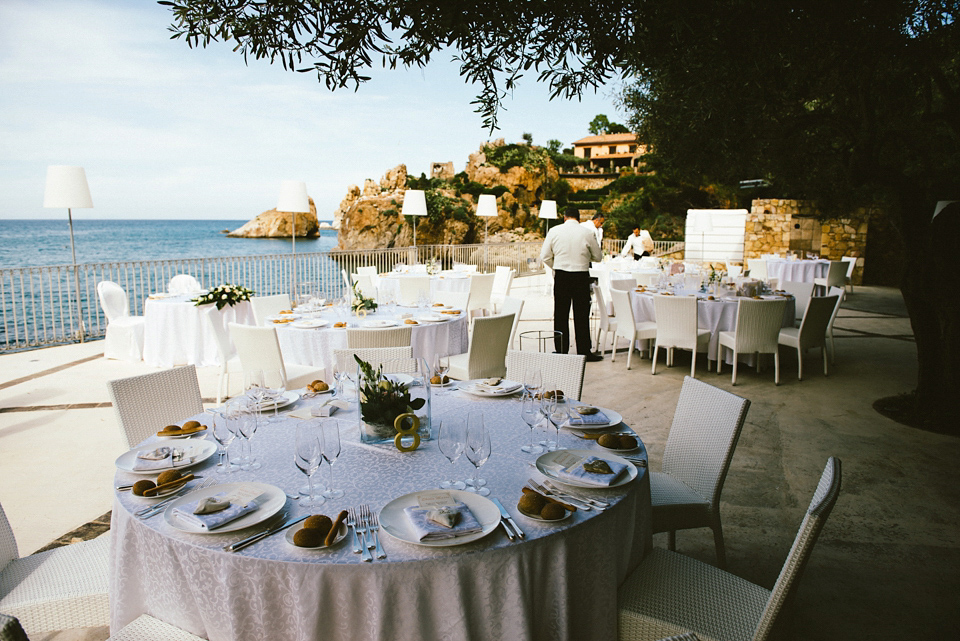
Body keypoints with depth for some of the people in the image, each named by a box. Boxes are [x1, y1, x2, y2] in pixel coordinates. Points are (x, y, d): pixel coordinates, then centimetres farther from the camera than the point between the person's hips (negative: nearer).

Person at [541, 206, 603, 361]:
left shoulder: (554, 231, -1)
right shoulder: (588, 233, -4)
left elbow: (545, 256, 1)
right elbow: (598, 257, 6)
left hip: (561, 276, 1)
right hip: (581, 276, -1)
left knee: (560, 315, 9)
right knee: (581, 316, 5)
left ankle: (561, 351, 14)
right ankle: (584, 352, 10)